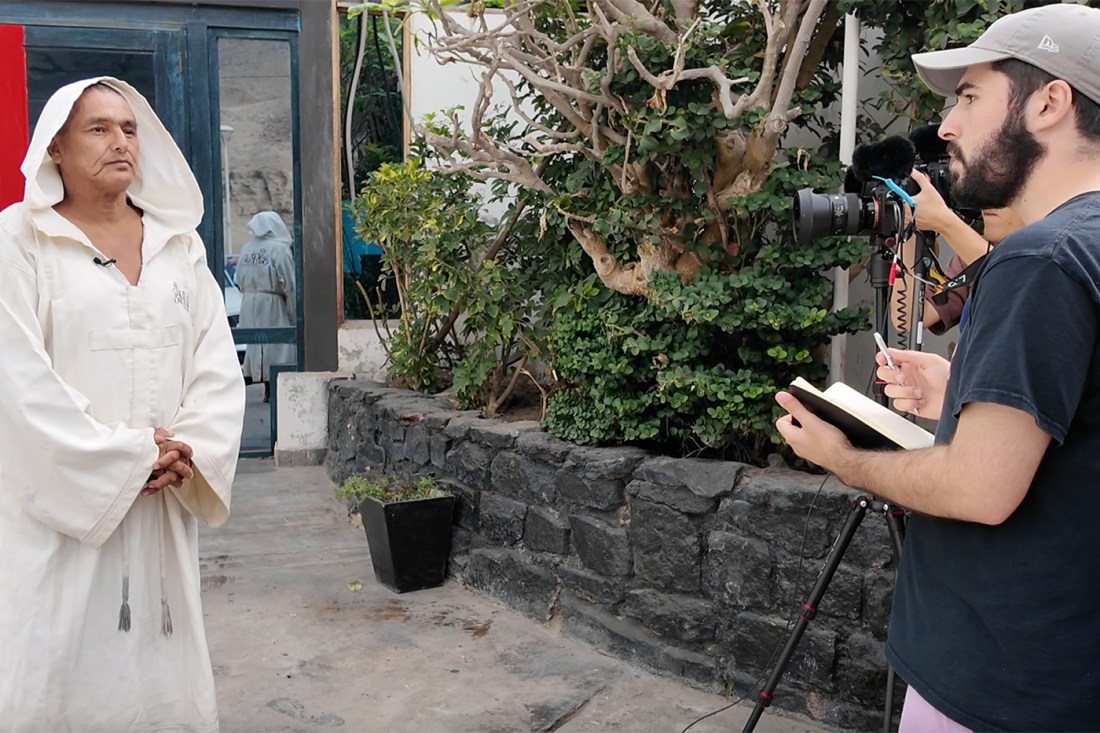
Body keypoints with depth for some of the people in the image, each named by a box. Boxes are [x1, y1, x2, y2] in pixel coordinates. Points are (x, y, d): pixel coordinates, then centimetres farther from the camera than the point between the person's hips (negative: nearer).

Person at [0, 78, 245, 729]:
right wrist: (120, 459, -13)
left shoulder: (179, 243, 9)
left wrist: (190, 451, -9)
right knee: (58, 668, 3)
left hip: (162, 502, 4)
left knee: (162, 675, 10)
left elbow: (218, 365, 6)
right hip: (62, 501, -3)